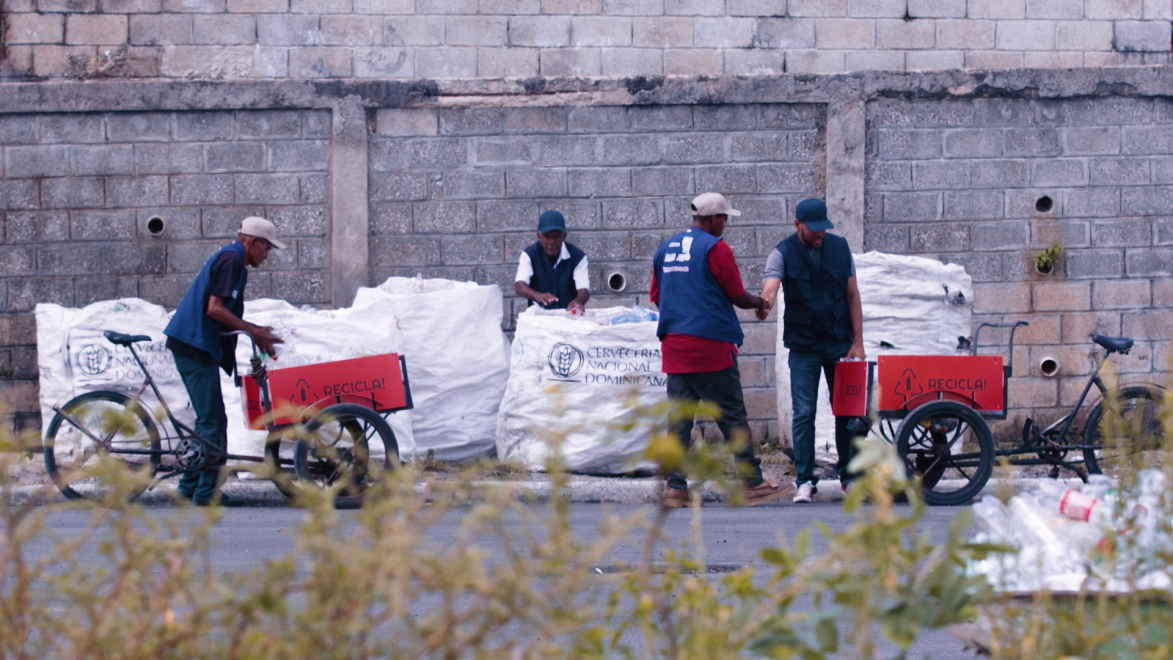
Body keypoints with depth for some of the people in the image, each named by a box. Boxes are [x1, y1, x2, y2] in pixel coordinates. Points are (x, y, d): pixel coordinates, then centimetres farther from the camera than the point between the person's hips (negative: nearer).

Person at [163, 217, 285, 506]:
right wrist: (254, 333, -13)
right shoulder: (231, 259, -11)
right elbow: (215, 309, -19)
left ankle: (191, 484, 18)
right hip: (195, 346, -11)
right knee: (213, 421, -8)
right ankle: (206, 491, -6)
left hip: (193, 345, 11)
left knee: (209, 419, 15)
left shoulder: (232, 259, 21)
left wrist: (256, 331, 13)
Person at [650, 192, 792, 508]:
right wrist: (760, 303, 17)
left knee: (679, 417, 6)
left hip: (673, 343, 6)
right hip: (711, 345, -6)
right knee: (732, 416, -1)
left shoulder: (665, 249, 13)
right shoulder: (716, 248, -6)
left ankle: (675, 487, 2)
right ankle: (753, 484, 1)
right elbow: (738, 297, -3)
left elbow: (656, 296, 18)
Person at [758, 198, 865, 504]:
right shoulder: (783, 254, -5)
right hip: (803, 346, -2)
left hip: (840, 342, 2)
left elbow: (852, 296, 7)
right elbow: (769, 287, -23)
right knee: (804, 413, -5)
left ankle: (848, 473, 18)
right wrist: (764, 304, -48)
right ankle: (805, 481, 2)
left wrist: (858, 341, 1)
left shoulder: (839, 247, 4)